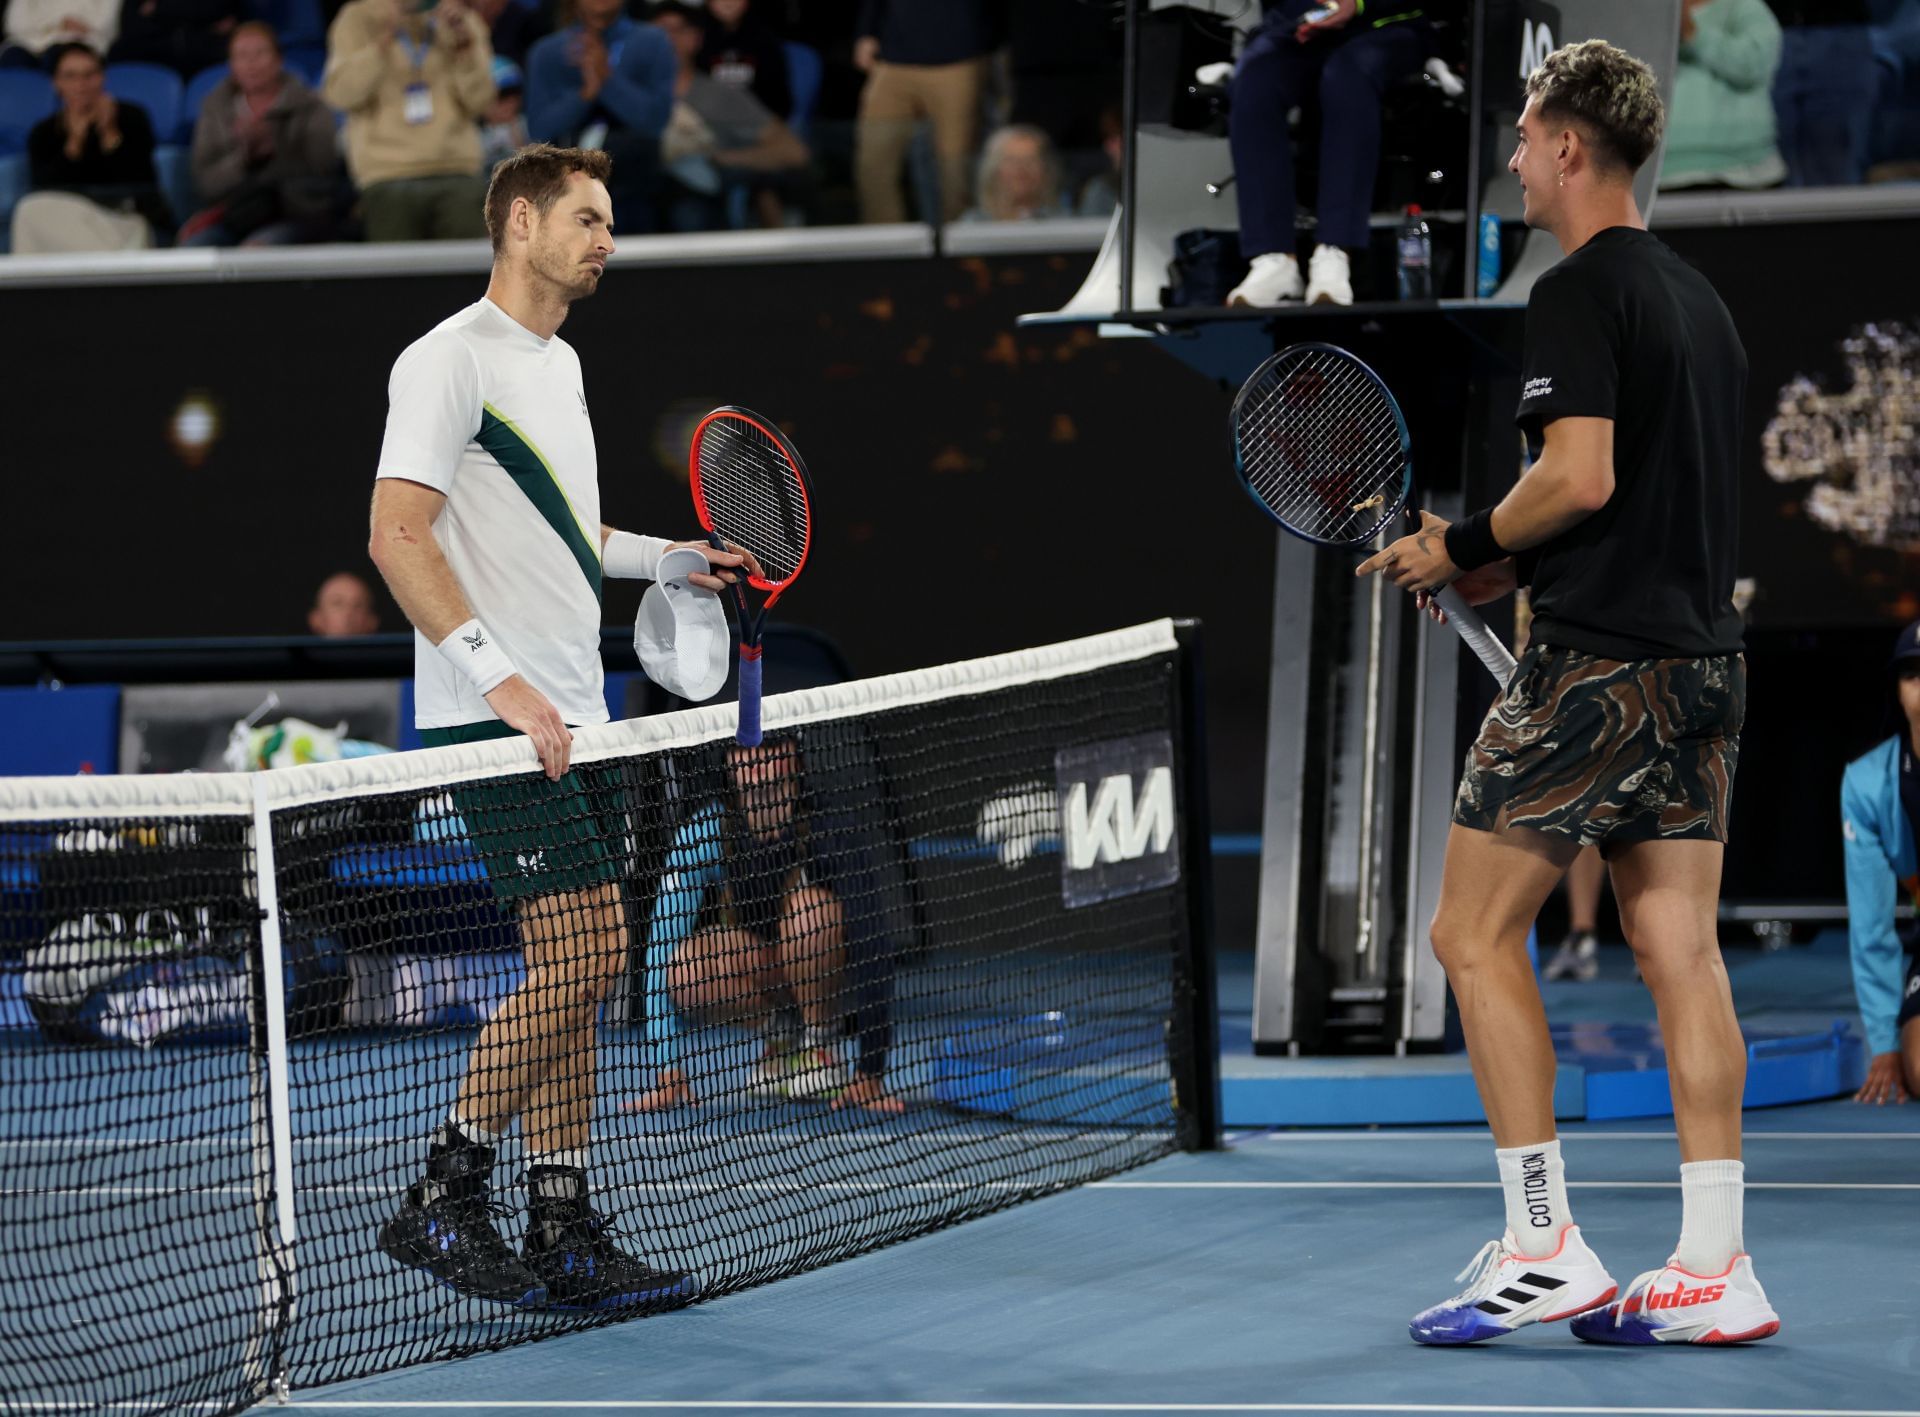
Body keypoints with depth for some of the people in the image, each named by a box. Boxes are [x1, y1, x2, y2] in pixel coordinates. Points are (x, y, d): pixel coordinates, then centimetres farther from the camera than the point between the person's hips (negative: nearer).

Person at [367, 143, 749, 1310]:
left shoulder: (560, 364, 19)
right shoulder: (452, 360, -10)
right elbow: (398, 534, -19)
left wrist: (669, 557, 20)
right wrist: (499, 676, -25)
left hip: (568, 718, 9)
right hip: (497, 723, -9)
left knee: (579, 972, 7)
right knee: (581, 958, -15)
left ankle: (566, 1241, 9)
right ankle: (442, 1199, -7)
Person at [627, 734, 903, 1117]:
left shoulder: (827, 831, -28)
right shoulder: (702, 835, -23)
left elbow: (869, 949, -31)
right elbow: (660, 945, -25)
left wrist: (870, 1073, -37)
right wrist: (666, 1071, -32)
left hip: (821, 976, -1)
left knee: (811, 906, -33)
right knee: (684, 969, -31)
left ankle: (821, 1046, -11)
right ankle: (777, 1032, -2)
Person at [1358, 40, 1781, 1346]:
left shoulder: (1580, 293, -10)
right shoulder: (1700, 299, 17)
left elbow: (1580, 477, -20)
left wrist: (1462, 548, -5)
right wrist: (1517, 564, 17)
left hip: (1598, 666, -8)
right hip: (1704, 654, 8)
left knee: (1477, 936, -1)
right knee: (1680, 948, 5)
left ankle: (1547, 1251, -5)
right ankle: (1715, 1269, 0)